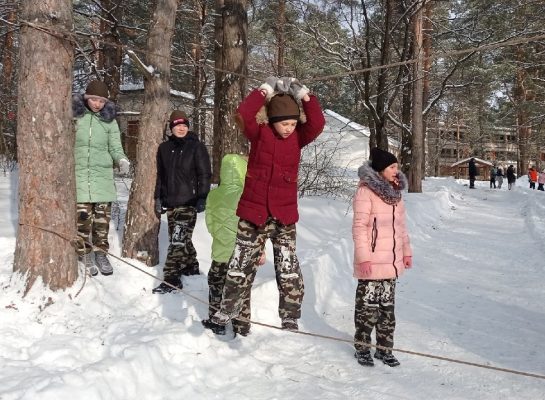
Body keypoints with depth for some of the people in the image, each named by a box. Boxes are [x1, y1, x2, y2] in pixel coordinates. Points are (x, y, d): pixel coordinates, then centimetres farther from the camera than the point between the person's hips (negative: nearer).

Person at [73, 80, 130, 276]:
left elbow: (115, 147, 6)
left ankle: (101, 254, 18)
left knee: (102, 216, 3)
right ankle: (85, 255, 10)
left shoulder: (109, 119, 4)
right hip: (79, 173, -1)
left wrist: (122, 160, -13)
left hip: (102, 174, 1)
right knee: (82, 216, -5)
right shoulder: (74, 114, 1)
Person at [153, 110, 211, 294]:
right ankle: (191, 266, 32)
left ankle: (172, 278, -10)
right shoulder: (164, 148, 10)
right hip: (170, 201, 6)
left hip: (188, 201, -5)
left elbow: (205, 174, -5)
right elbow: (160, 175, 17)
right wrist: (158, 198, 14)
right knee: (181, 238, 13)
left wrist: (202, 198, -12)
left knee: (178, 239, -12)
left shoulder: (197, 147, -3)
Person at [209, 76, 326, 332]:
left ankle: (290, 318, 14)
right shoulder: (259, 133, -4)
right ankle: (228, 310, 29)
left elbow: (317, 123, -15)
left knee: (289, 271, 2)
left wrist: (303, 95, -18)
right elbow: (243, 115, -21)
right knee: (240, 267, 11)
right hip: (254, 212, -1)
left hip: (284, 216, 1)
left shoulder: (297, 137, 1)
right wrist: (265, 90, -17)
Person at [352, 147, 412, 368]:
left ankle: (384, 348, 24)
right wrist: (363, 256, -18)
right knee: (368, 305, 2)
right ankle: (362, 348, 17)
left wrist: (406, 251, 16)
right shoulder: (366, 191, -12)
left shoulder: (395, 192, 12)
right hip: (371, 262, -7)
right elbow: (359, 226, -15)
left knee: (387, 306, 13)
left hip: (392, 261, 7)